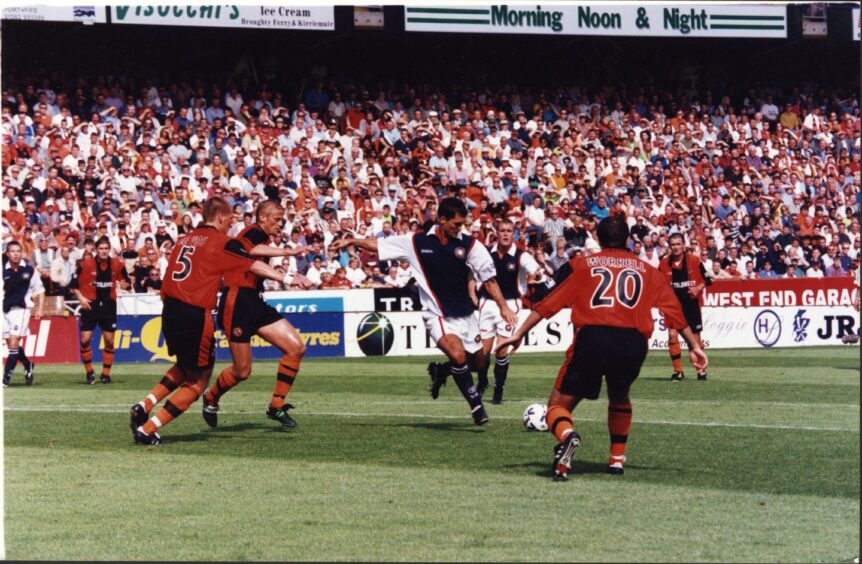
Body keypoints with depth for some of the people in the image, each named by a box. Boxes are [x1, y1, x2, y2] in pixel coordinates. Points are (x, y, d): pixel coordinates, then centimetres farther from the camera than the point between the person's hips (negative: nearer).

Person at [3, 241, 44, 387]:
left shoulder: (29, 270, 1)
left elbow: (40, 290, 10)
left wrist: (39, 309, 3)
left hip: (20, 309, -2)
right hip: (5, 309, 3)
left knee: (13, 343, -13)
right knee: (10, 344, 8)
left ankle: (6, 377, -12)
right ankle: (28, 365, 35)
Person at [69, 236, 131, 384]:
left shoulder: (117, 264, -2)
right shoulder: (86, 264, -8)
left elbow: (126, 280, 10)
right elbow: (74, 284, 0)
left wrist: (125, 284, -13)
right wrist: (81, 298, -13)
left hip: (109, 305, 2)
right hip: (90, 305, -2)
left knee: (109, 340, 2)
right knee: (85, 340, -6)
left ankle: (106, 374, 15)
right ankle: (89, 372, 11)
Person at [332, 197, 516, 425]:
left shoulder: (470, 245, -2)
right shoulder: (417, 242, -2)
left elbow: (489, 279, -1)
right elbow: (379, 244, 10)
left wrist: (502, 306, -10)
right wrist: (351, 241, 5)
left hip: (465, 315, 3)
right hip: (438, 316, -3)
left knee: (478, 362, 9)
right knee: (458, 355, -26)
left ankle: (440, 371, 39)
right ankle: (476, 406, -13)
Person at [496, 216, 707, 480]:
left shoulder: (580, 265, 17)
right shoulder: (647, 271, 22)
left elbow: (546, 303, 11)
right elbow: (675, 311, 20)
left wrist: (519, 334, 13)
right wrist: (694, 346, 26)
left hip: (591, 339, -2)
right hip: (633, 343, 2)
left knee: (558, 405, 6)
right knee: (619, 398, 33)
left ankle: (566, 435, -27)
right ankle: (617, 458, 26)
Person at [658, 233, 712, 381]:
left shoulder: (694, 261, -6)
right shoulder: (664, 264, -2)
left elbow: (707, 280, 1)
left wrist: (698, 288, -17)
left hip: (692, 305, -1)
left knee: (696, 337, 7)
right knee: (672, 335, -12)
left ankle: (701, 369, 22)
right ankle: (678, 371, -1)